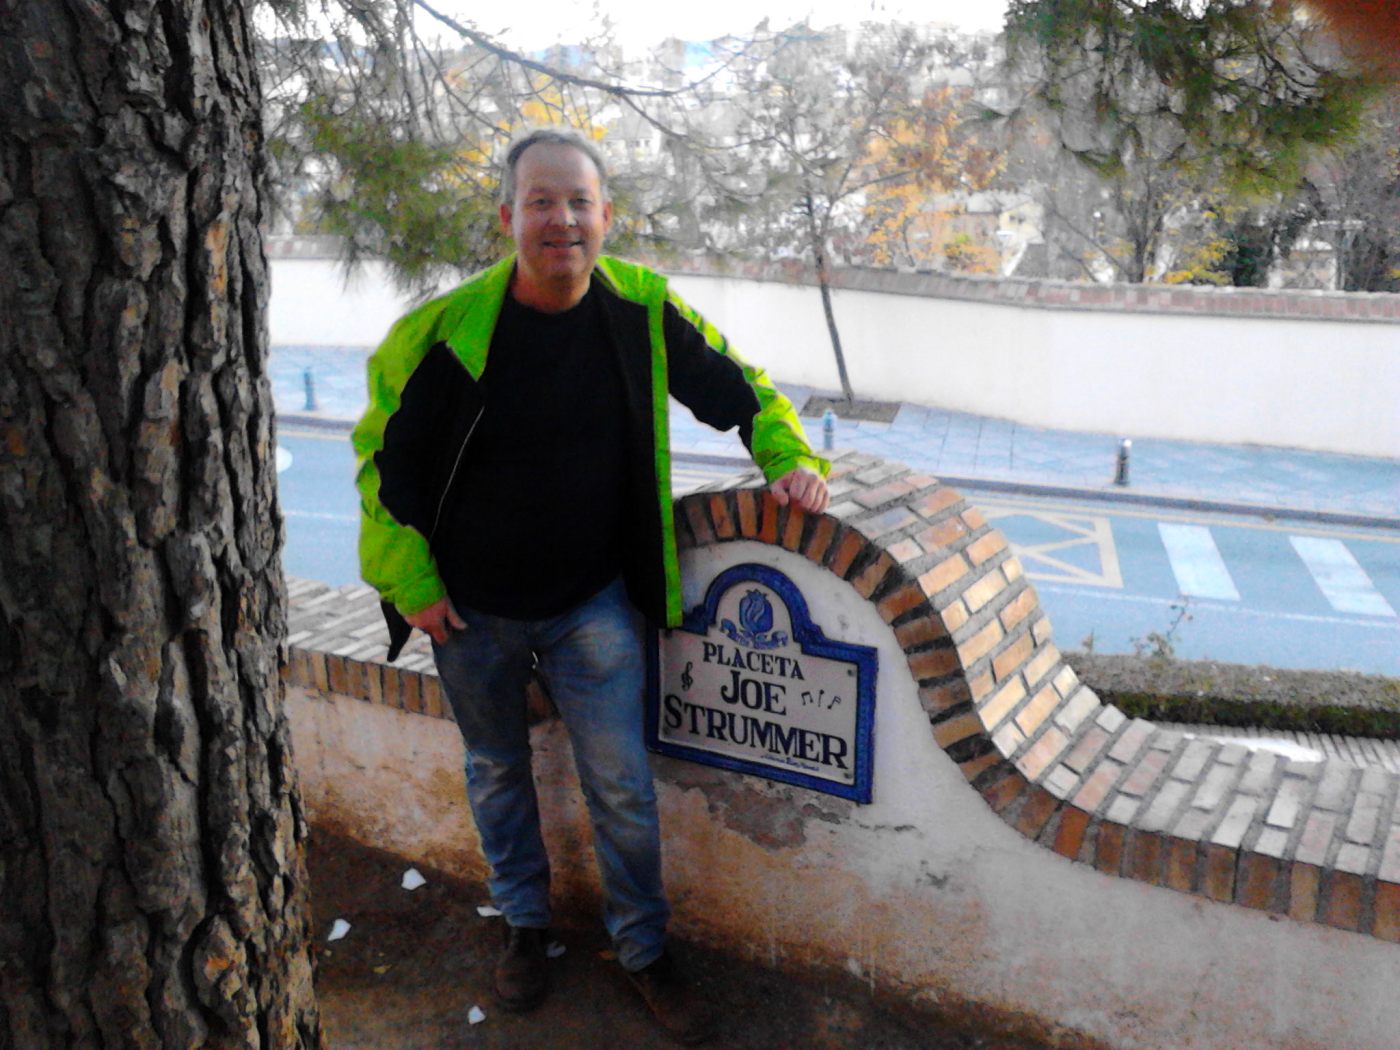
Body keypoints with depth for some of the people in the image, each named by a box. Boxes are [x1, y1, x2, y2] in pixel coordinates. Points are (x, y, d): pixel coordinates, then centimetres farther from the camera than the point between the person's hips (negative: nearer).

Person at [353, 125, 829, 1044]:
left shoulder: (642, 310, -11)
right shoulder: (447, 329, -17)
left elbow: (737, 389, 4)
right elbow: (385, 455, -6)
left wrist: (791, 457, -12)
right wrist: (412, 583, -6)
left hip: (594, 605, 0)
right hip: (470, 611, 0)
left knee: (624, 786, 5)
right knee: (498, 771, 19)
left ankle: (645, 950, 30)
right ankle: (526, 923, 44)